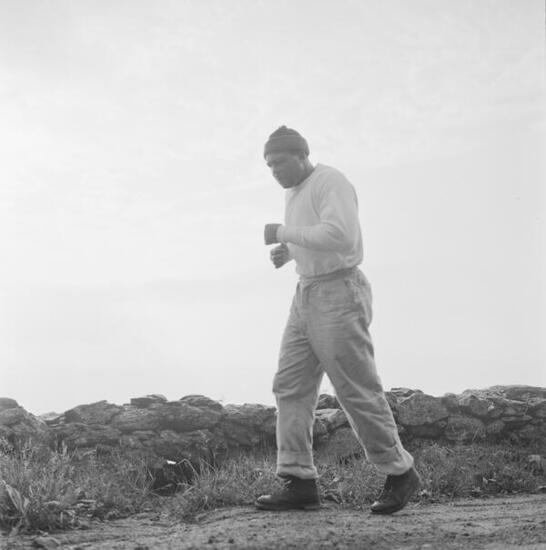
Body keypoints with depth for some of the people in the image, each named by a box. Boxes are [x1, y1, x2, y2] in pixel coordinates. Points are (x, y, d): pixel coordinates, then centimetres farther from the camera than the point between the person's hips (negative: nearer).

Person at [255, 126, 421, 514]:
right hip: (308, 297, 10)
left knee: (358, 391, -4)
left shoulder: (330, 182, -12)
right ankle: (300, 484, 1)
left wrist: (284, 233, -20)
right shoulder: (296, 192, 18)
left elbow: (341, 236, -28)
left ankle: (400, 473, 12)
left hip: (339, 296, -10)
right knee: (290, 386, 1)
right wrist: (288, 250, 13)